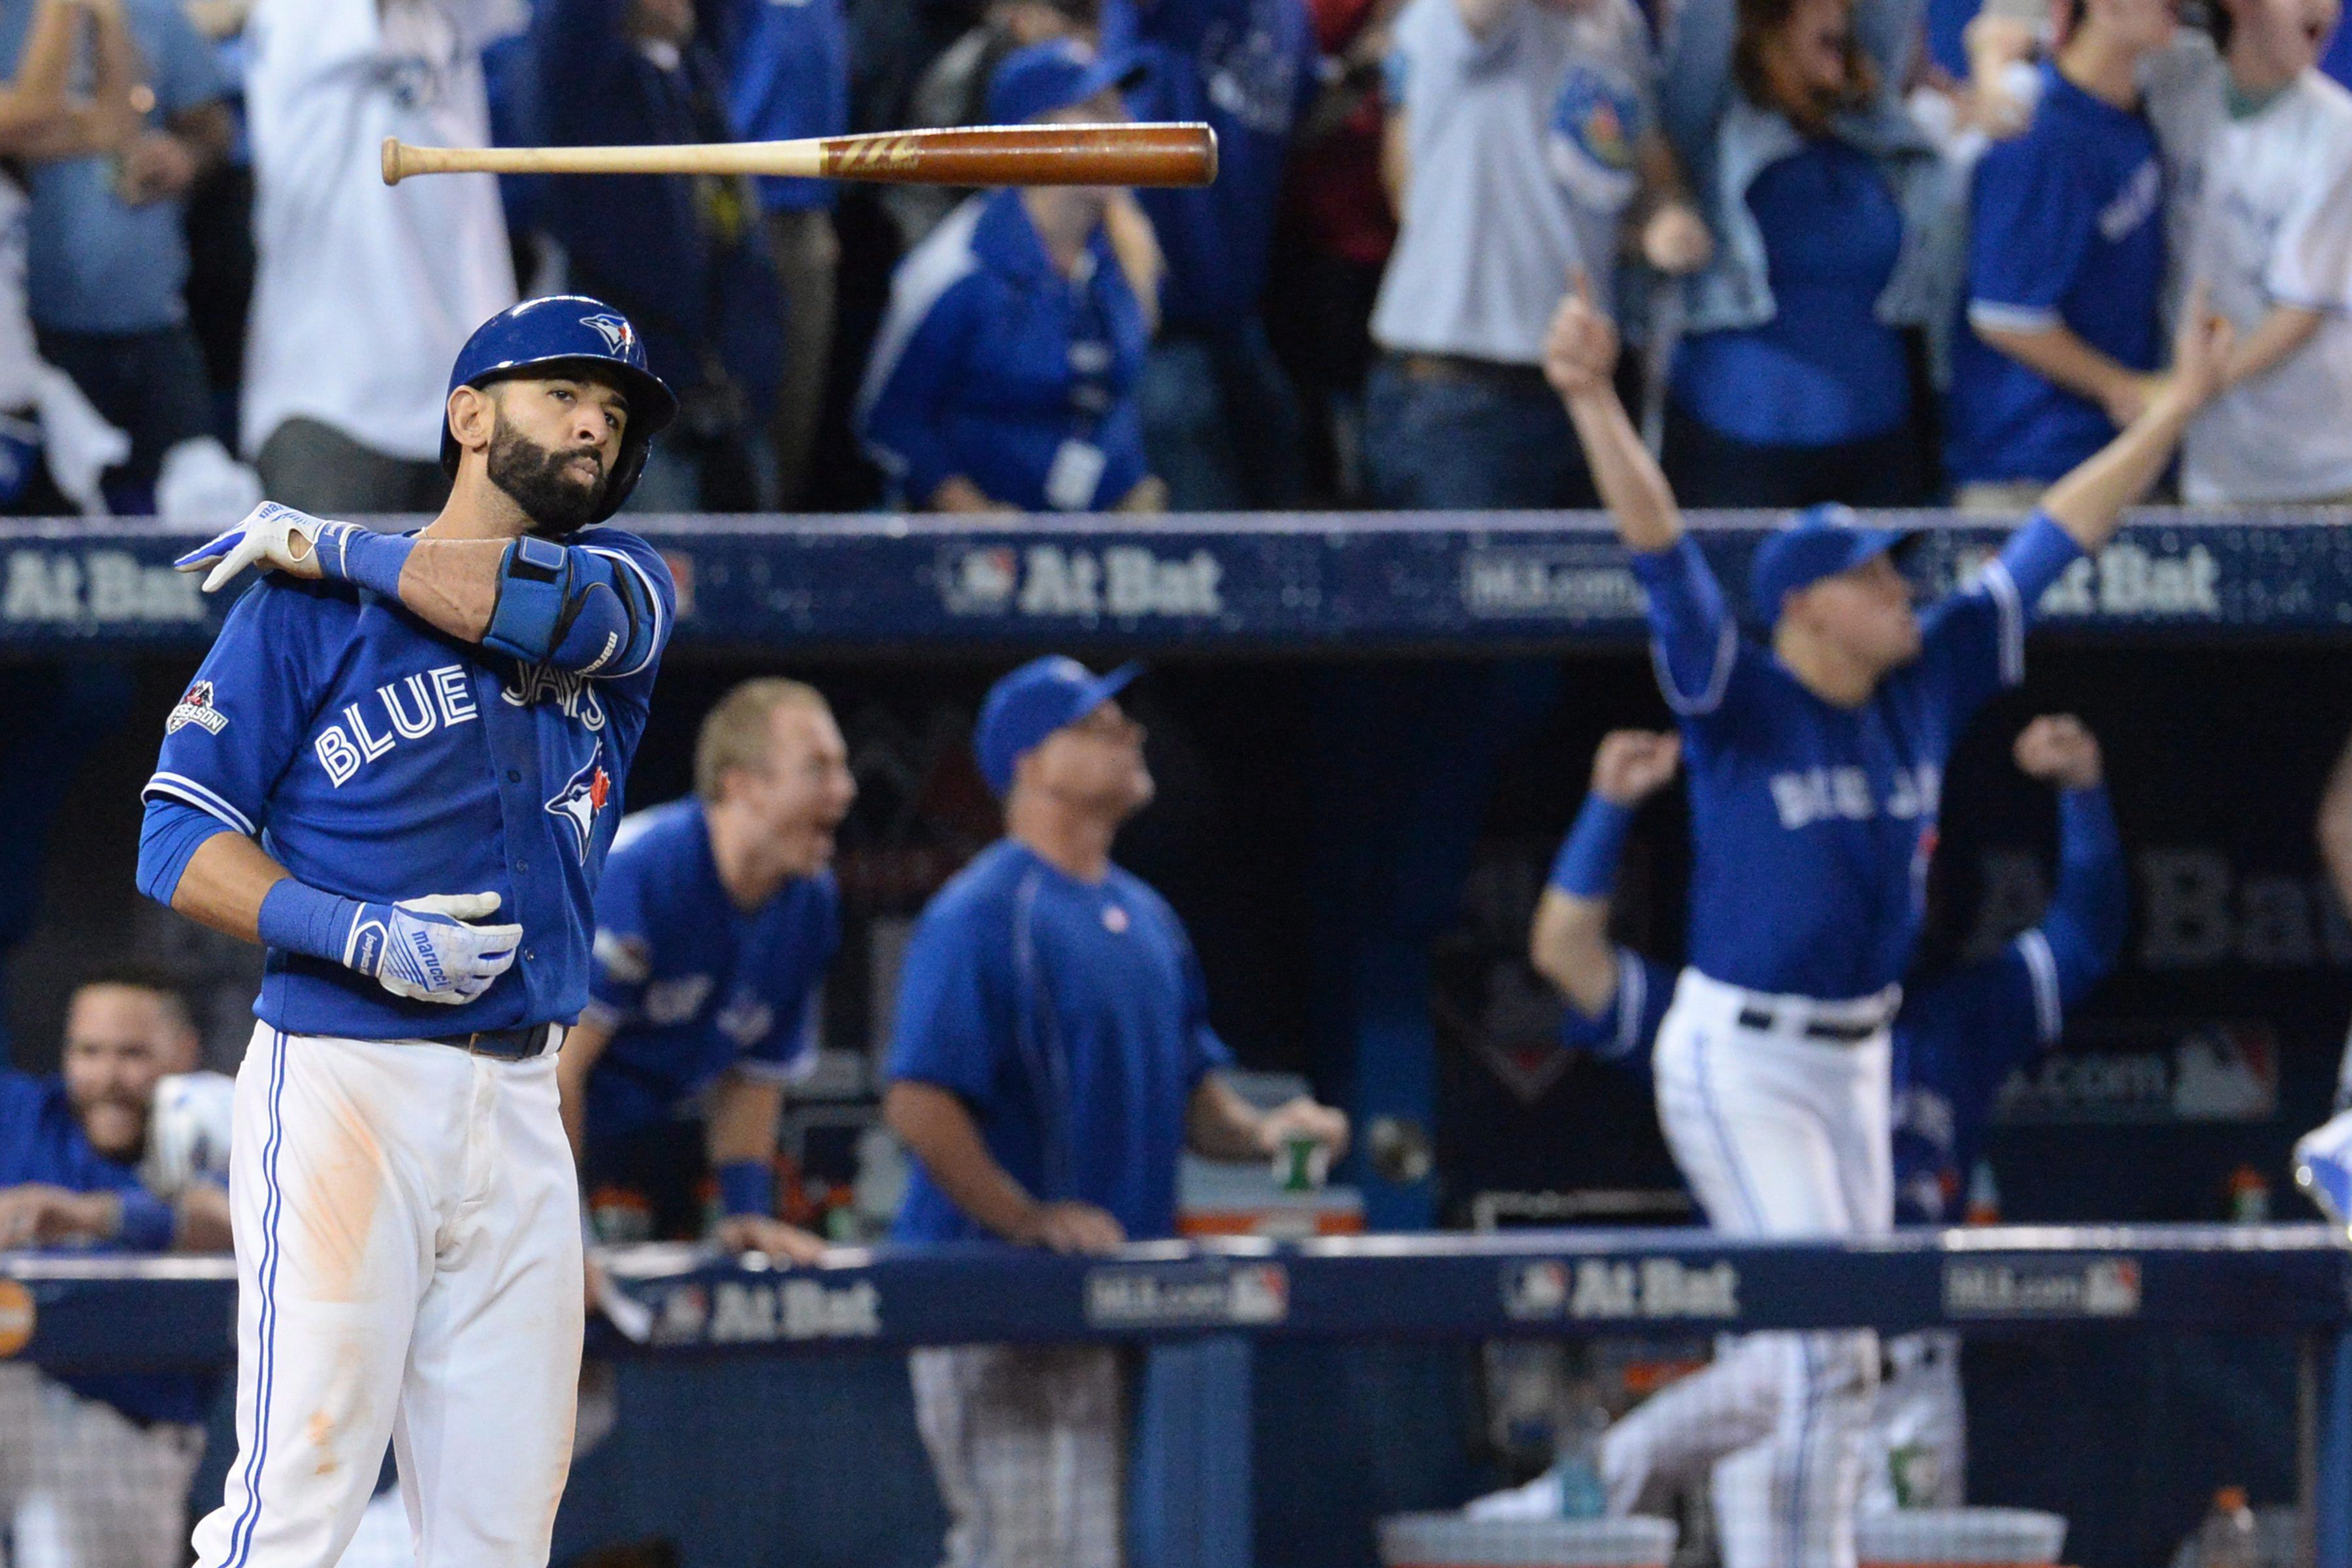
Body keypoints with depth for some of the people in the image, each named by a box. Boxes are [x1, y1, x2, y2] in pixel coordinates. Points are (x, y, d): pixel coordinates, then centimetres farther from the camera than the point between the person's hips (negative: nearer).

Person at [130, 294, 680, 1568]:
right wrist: (356, 934, -17)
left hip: (521, 1113, 5)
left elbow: (568, 608, -10)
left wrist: (324, 547, -3)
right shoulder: (306, 606, 2)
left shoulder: (627, 582, 15)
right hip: (341, 1081, -5)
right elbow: (179, 845, -2)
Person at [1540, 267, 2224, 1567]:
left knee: (1839, 1359, 12)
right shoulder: (1738, 702, -13)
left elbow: (2056, 537, 5)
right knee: (1824, 1344, -12)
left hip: (1855, 1061, 7)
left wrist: (2179, 405, 4)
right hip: (1738, 1060, -7)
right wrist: (1593, 405, -42)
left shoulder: (1925, 685, 3)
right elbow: (1662, 553, -27)